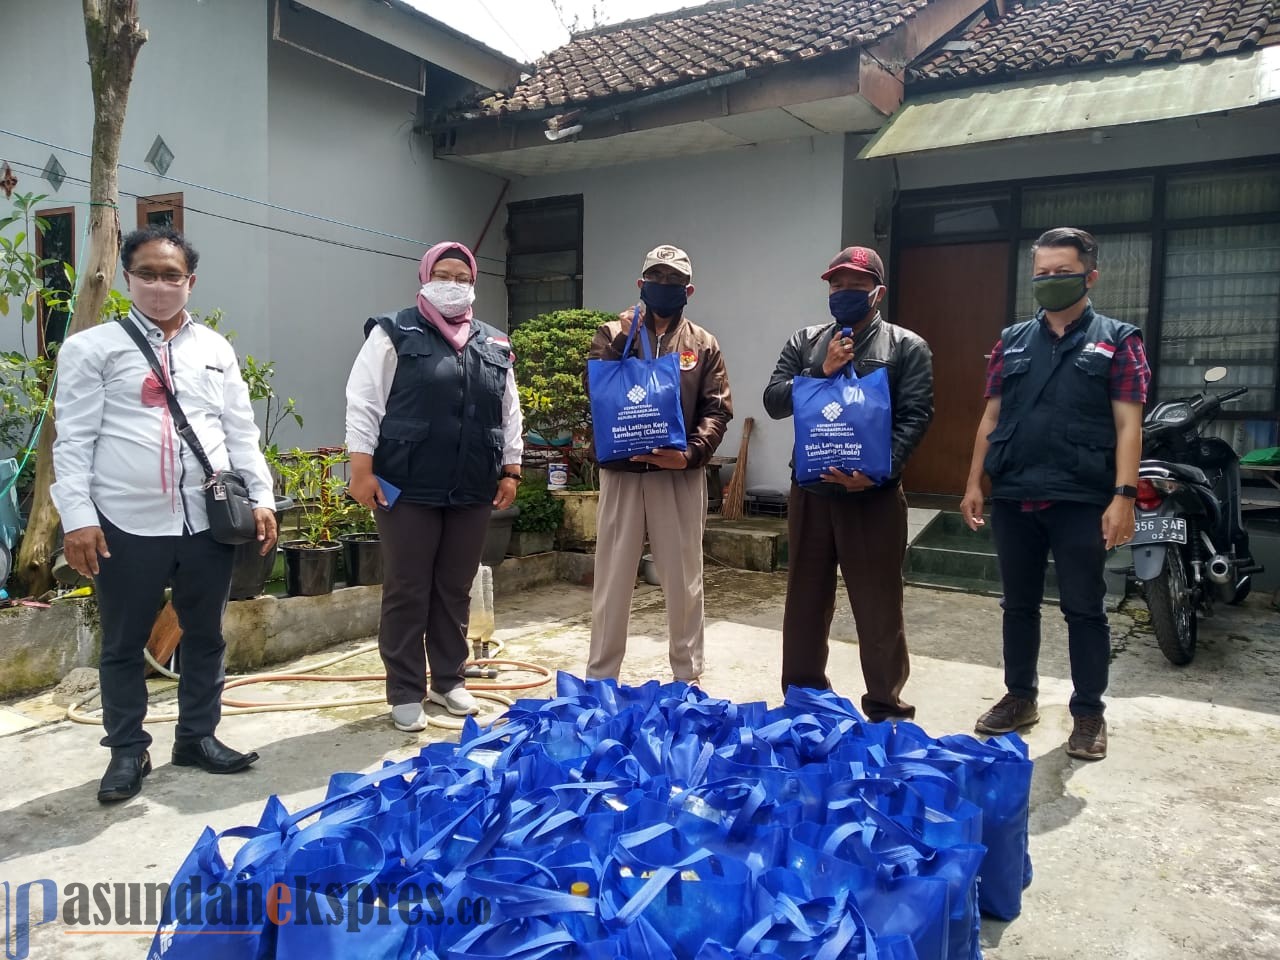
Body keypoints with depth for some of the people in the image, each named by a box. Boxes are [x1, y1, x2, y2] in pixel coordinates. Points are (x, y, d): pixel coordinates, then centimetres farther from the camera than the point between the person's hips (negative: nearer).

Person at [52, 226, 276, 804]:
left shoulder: (216, 349, 12)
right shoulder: (92, 347, 2)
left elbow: (241, 432, 11)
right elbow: (74, 439, -3)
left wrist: (261, 498, 3)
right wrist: (77, 516, -10)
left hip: (208, 521, 3)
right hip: (127, 525, -3)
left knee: (205, 636, 14)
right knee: (124, 644, 10)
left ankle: (198, 736, 31)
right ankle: (128, 750, 27)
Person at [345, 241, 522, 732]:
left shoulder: (494, 344, 14)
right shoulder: (394, 333, 0)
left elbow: (510, 414, 17)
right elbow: (362, 402, -5)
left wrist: (510, 470, 10)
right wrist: (362, 467, -11)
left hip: (472, 491, 4)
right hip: (408, 488, -4)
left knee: (455, 591, 13)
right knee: (406, 592, 3)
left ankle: (449, 680, 27)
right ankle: (406, 693, 14)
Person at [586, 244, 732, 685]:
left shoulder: (703, 344, 8)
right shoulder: (612, 334, 6)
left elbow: (716, 410, 1)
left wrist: (691, 453, -15)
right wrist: (624, 340, -14)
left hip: (680, 475, 1)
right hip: (622, 471, 0)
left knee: (684, 581, 9)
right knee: (612, 578, 7)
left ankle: (688, 677, 24)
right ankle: (600, 678, 20)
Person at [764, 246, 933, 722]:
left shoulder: (907, 347, 2)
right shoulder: (804, 342, 11)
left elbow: (914, 417, -8)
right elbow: (773, 401, 2)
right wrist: (821, 372, -12)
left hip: (874, 496, -3)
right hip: (810, 492, 3)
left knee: (879, 608, 4)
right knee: (806, 600, 14)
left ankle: (885, 708, 19)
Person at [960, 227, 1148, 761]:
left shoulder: (1117, 340, 2)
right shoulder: (1012, 341, 12)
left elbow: (1128, 424, -5)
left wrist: (1123, 496, -14)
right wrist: (974, 484, 6)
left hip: (1081, 500, -3)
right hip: (1013, 497, 4)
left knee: (1084, 609, 5)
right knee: (1019, 603, 13)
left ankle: (1088, 712, 18)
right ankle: (1020, 697, 27)